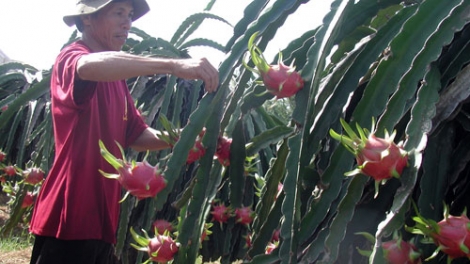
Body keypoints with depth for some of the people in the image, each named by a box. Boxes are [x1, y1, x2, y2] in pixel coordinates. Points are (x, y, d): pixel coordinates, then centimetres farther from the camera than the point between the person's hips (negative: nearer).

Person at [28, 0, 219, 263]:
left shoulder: (117, 78, 16)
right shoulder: (71, 59, -9)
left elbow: (136, 135, 16)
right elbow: (91, 66, -34)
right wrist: (174, 65, -40)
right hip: (68, 220, -8)